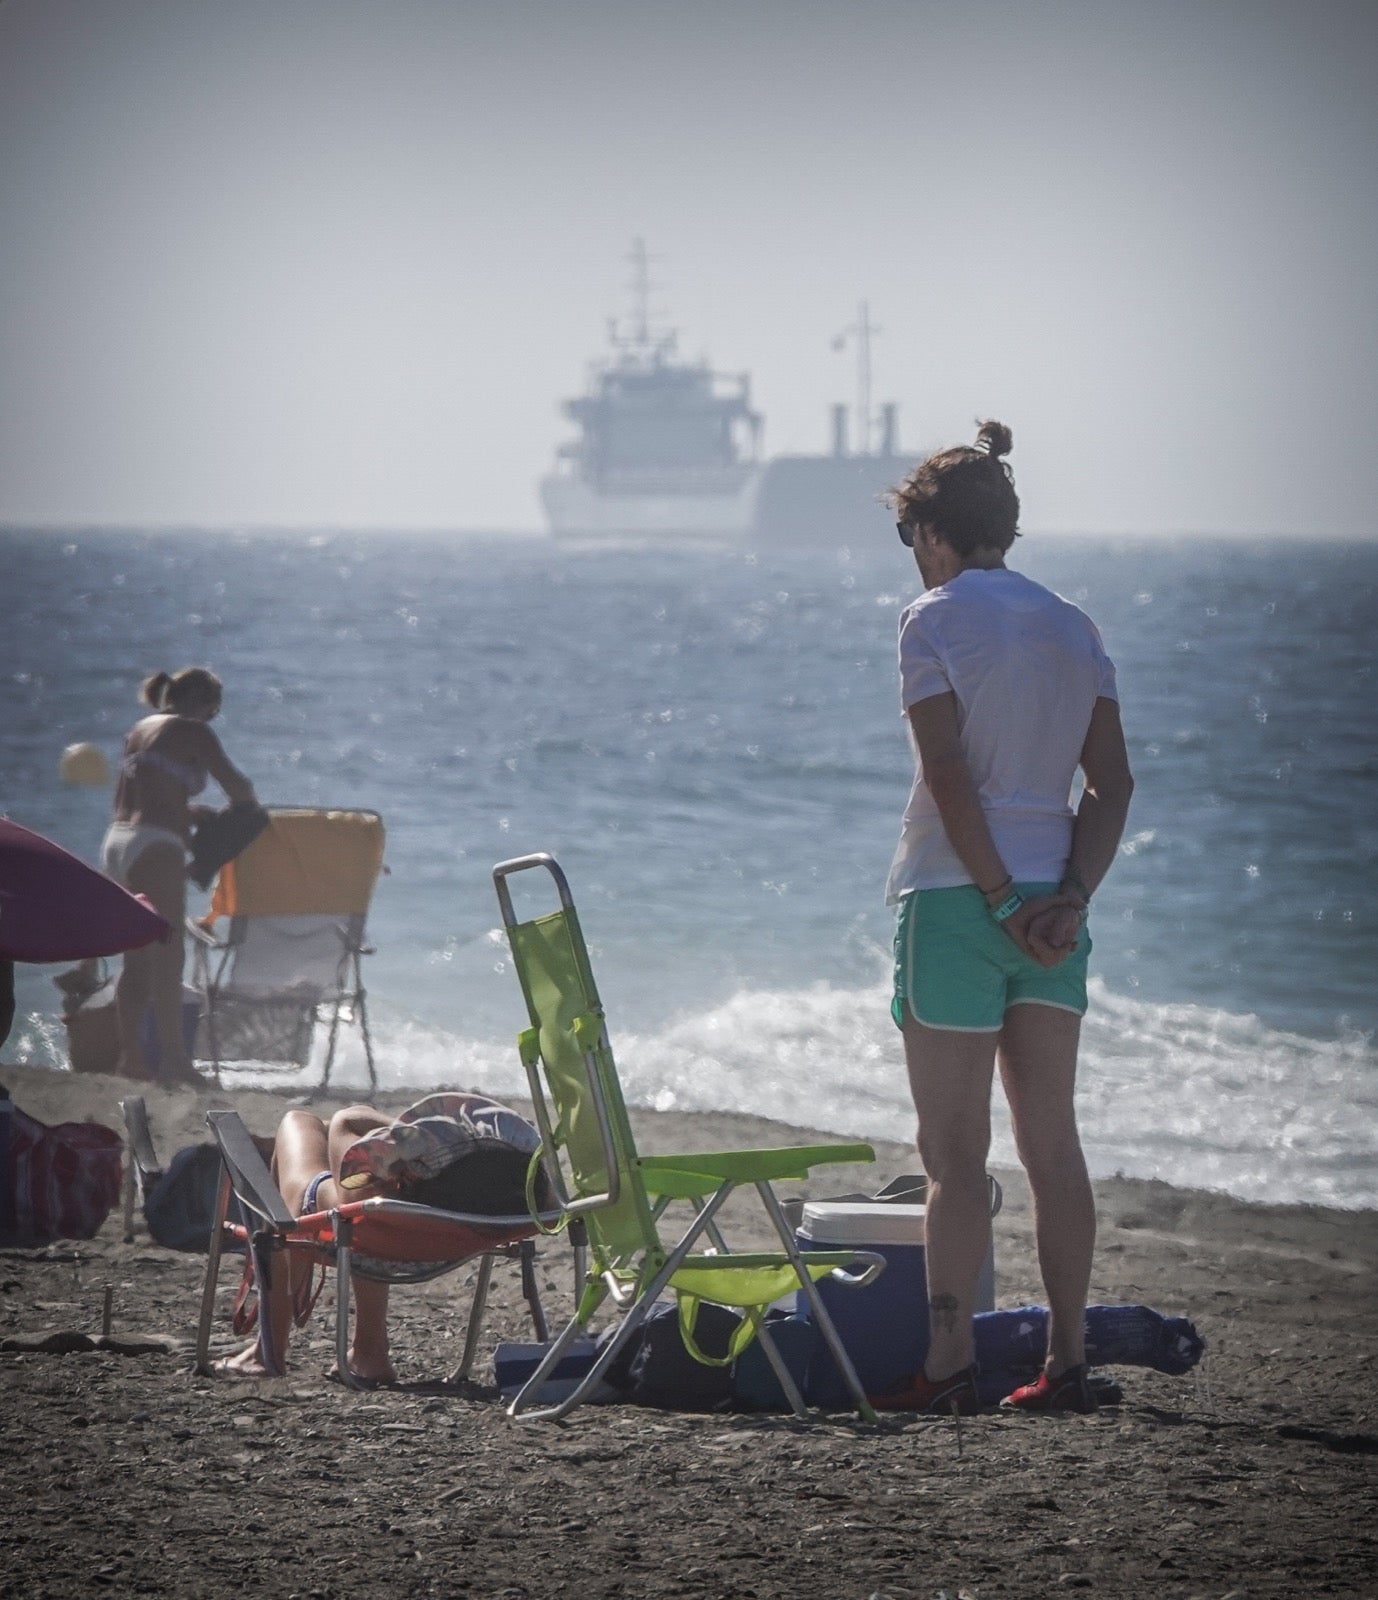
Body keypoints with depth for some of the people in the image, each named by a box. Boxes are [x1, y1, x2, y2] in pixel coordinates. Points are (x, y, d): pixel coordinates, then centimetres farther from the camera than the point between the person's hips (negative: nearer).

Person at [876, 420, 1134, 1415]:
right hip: (1054, 899, 6)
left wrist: (1003, 900, -13)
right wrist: (1072, 893, -2)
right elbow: (1113, 783, 6)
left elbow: (950, 776, -15)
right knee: (1053, 1142, 9)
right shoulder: (1074, 627, 12)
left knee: (955, 1150, -3)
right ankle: (1068, 1362, 9)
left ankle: (951, 1364, -6)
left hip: (958, 897, -6)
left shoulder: (936, 621, -7)